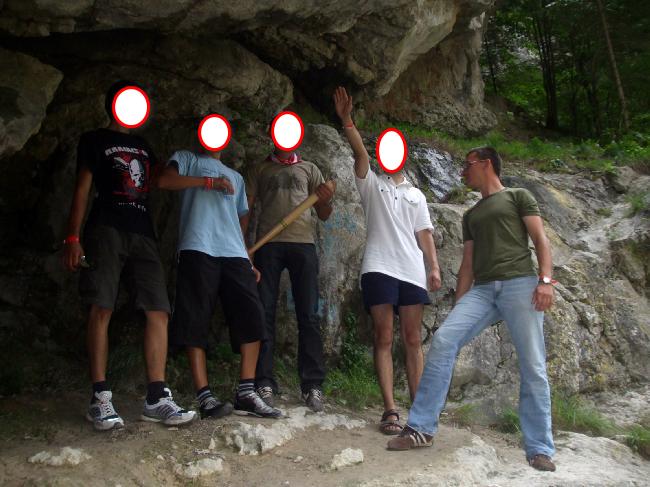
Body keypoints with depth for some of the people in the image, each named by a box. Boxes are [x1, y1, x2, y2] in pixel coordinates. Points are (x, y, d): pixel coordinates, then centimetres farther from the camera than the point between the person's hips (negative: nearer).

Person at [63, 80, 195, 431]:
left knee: (158, 311, -8)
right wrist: (72, 237, -6)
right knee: (101, 309, -13)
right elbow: (82, 188, 6)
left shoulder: (143, 146, 28)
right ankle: (100, 399, -9)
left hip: (143, 234, 5)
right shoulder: (94, 140, 14)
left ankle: (156, 398, -8)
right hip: (105, 230, -4)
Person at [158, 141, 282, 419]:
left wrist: (250, 261, 16)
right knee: (195, 322, -10)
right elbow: (164, 181, -2)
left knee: (252, 317, -8)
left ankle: (246, 394, -6)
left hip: (234, 253, 5)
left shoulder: (236, 176, 33)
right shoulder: (187, 159, 20)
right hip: (198, 249, -4)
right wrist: (209, 182, -5)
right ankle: (205, 398, -9)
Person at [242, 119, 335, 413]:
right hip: (268, 245, 0)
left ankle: (312, 385, -3)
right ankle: (264, 383, -1)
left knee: (309, 316, -5)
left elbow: (323, 216, 16)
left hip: (303, 244, 0)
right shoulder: (259, 170, 19)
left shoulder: (309, 169, 21)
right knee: (265, 313, -5)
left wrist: (326, 201, -7)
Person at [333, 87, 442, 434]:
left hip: (412, 271, 3)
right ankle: (390, 411, -4)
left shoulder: (416, 195, 22)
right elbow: (360, 153, -4)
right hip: (379, 268, -3)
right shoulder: (371, 184, 12)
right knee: (384, 339, -5)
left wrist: (434, 267, 3)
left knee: (413, 341, 3)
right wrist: (346, 121, -19)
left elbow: (424, 233, 15)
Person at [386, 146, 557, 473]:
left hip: (521, 284, -4)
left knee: (533, 367, -7)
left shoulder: (519, 197, 14)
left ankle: (539, 449, 4)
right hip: (482, 289, 4)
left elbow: (540, 240, 3)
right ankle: (421, 428, -12)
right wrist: (458, 307, 13)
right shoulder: (471, 215, 27)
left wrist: (545, 280, -14)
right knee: (443, 339, -16)